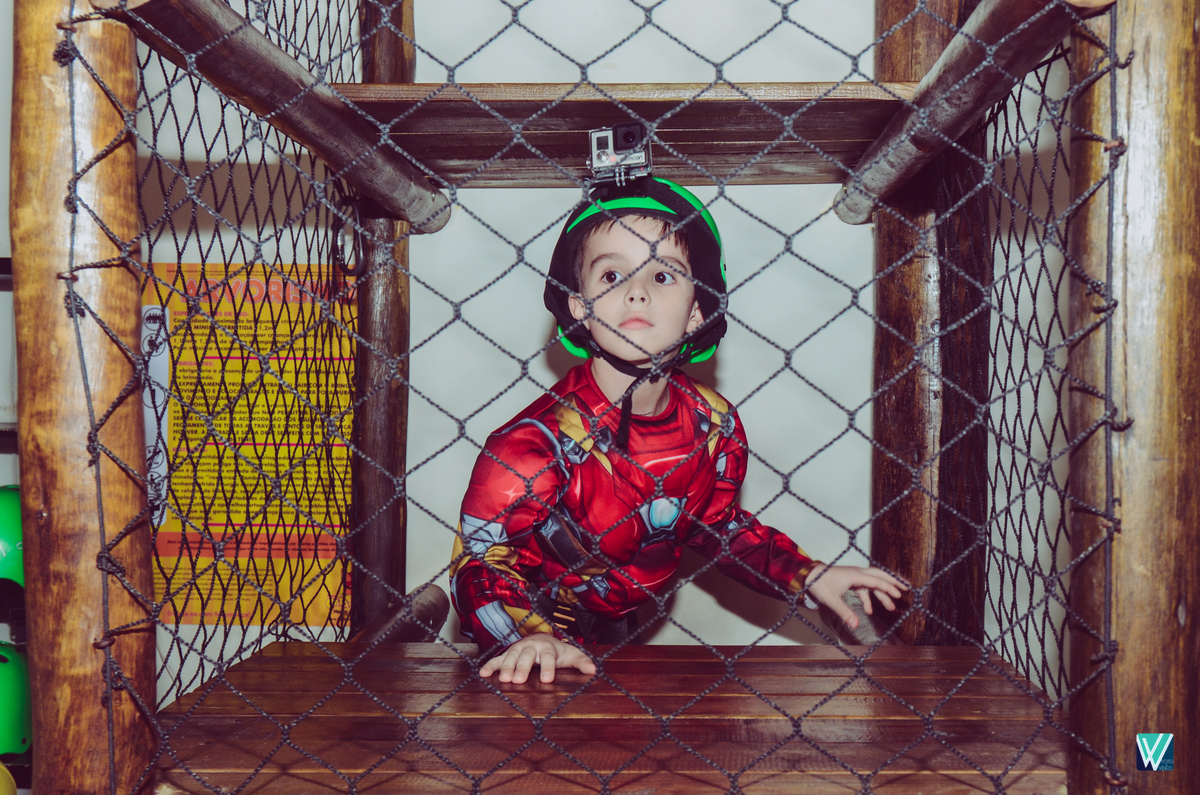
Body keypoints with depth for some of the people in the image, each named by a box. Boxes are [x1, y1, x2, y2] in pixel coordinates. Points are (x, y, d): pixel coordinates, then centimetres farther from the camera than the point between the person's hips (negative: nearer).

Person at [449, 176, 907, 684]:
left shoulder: (713, 423, -11)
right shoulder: (538, 442, -28)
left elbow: (719, 524, 8)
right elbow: (478, 565, -25)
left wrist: (809, 577, 1)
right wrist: (533, 637, -41)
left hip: (615, 629, 5)